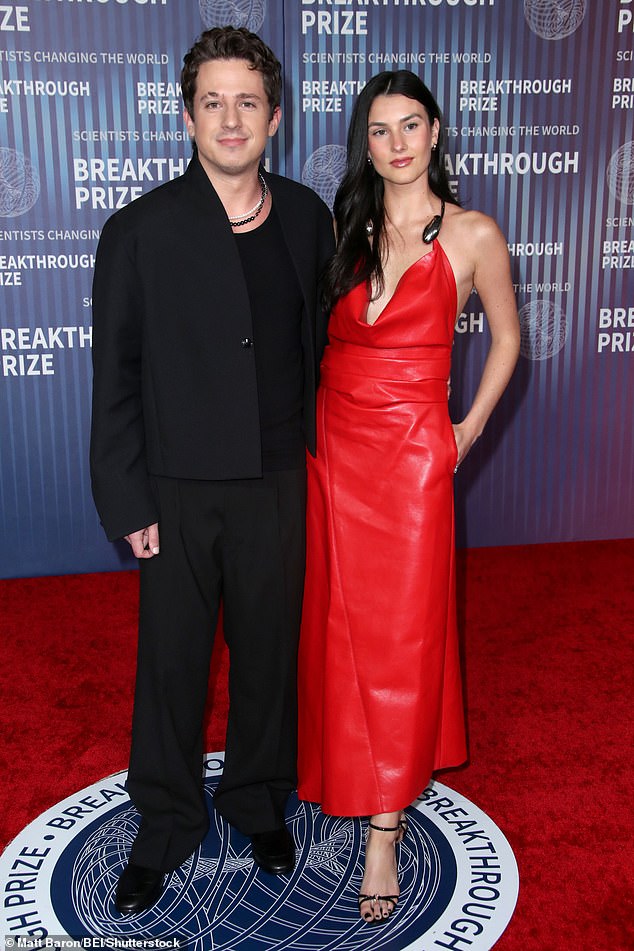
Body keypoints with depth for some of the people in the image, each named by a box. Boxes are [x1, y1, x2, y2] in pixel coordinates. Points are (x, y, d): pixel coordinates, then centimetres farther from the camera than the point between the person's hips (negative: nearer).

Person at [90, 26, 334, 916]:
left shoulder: (306, 217, 3)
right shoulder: (140, 231, -6)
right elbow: (115, 376, -6)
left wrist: (316, 447, 8)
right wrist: (126, 502, -8)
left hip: (278, 483, 2)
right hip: (180, 490, -2)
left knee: (268, 651, 15)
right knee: (171, 662, 11)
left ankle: (259, 800, 39)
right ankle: (165, 825, 33)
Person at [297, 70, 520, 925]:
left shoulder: (472, 235, -3)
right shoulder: (343, 229, 8)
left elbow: (507, 336, 8)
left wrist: (469, 430, 3)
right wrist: (306, 419, 8)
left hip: (411, 451, -4)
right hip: (332, 443, 4)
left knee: (401, 629, 0)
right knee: (337, 619, 12)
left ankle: (385, 832, 11)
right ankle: (345, 767, 35)